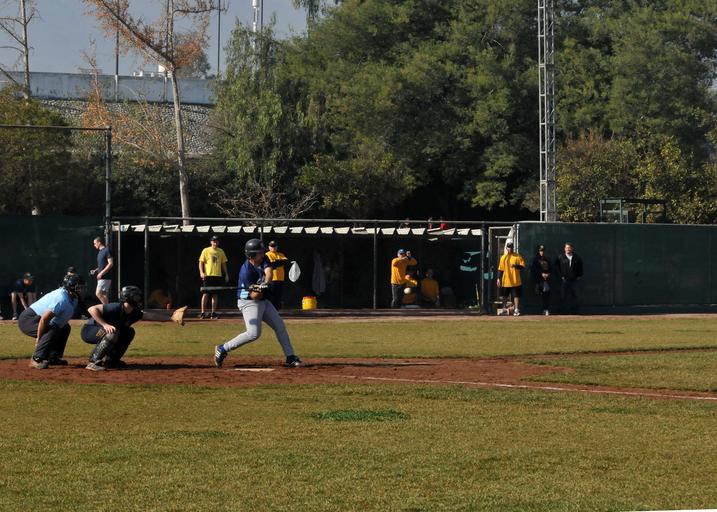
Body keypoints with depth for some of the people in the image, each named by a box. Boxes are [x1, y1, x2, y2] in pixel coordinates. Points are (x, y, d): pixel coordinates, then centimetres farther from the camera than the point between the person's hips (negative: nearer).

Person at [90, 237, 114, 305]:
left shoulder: (107, 251, -11)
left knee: (98, 293, -15)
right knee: (104, 295, 8)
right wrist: (95, 270, 11)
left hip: (105, 277, -10)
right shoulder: (100, 252, 17)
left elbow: (111, 264, -18)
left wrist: (101, 273, -20)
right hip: (101, 277, 10)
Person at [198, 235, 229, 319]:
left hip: (218, 275, 4)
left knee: (215, 295, 5)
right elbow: (201, 262, -2)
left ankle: (213, 313, 10)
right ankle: (203, 313, -6)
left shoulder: (221, 251, 12)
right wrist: (201, 272, -16)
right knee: (205, 294, -7)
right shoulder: (206, 251, 0)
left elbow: (223, 264, 17)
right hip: (208, 275, -4)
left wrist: (226, 274, 12)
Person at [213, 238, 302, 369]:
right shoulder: (246, 271, -25)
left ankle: (290, 357, 16)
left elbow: (269, 273, -23)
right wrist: (259, 290, -43)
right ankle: (222, 349, -11)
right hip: (248, 302, -9)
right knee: (254, 333, -21)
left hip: (263, 302, 9)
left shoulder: (263, 260, -4)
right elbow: (255, 296, -23)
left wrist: (265, 283, -41)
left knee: (280, 326, 8)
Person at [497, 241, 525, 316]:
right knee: (505, 296, 11)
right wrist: (499, 279, 1)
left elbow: (522, 266, -3)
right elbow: (500, 269, 7)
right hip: (506, 281, 2)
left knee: (516, 296, -6)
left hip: (516, 281, -2)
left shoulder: (518, 256, 2)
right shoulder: (503, 257, 7)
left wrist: (515, 265, -20)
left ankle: (516, 310, -8)